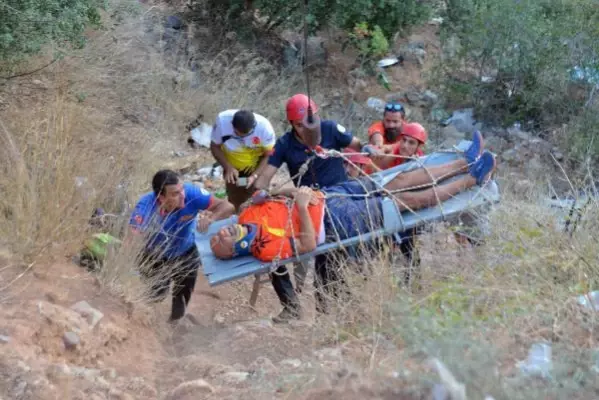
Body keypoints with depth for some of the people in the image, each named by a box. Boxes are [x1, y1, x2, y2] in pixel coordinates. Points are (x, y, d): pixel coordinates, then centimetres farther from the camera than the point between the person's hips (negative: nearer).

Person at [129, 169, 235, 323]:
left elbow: (227, 207, -30)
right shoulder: (146, 205, -37)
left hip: (186, 254, 1)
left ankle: (176, 321, 44)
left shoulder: (190, 192, -33)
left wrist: (211, 218, -49)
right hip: (156, 256, -1)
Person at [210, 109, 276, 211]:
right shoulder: (222, 121, -32)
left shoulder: (265, 127, -33)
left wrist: (255, 175, -32)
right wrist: (228, 167, -28)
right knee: (235, 204, 10)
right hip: (232, 167, 1)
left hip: (257, 168, -1)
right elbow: (215, 146, -15)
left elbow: (268, 155, -18)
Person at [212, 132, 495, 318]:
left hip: (327, 195, 7)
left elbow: (279, 196, 12)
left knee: (401, 181, 7)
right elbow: (308, 245, -29)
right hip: (338, 220, -7)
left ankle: (466, 163, 18)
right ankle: (473, 178, 10)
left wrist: (294, 191, -8)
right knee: (412, 199, -5)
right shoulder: (266, 247, -24)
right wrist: (303, 206, -31)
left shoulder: (248, 216, -3)